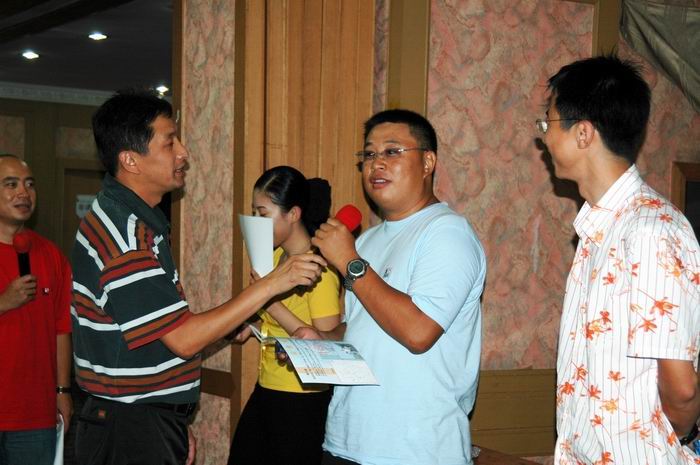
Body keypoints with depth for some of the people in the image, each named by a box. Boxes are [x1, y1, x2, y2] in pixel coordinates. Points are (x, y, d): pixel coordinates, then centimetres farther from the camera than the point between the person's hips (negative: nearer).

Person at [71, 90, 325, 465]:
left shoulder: (118, 220, 12)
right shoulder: (126, 236, -21)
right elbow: (183, 338, -22)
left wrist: (173, 426, 16)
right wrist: (271, 284, -20)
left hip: (148, 422, 9)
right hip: (130, 432, -9)